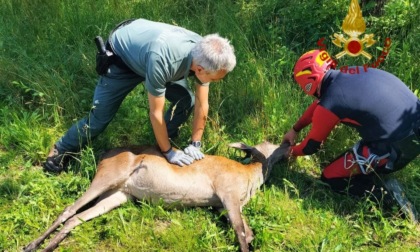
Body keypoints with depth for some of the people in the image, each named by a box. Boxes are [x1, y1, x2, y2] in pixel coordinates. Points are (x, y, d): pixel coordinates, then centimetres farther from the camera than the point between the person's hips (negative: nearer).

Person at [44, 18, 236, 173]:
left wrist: (195, 144, -11)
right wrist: (168, 152, -22)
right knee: (101, 115, -3)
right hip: (121, 54, -5)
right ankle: (60, 152, 20)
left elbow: (201, 105, -13)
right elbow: (155, 113, -33)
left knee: (187, 101, -6)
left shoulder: (203, 55, -26)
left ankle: (163, 143, 17)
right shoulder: (162, 60, -46)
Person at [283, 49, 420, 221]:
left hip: (397, 147, -8)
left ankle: (387, 193, -9)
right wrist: (295, 130, 33)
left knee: (330, 179, 7)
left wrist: (292, 151, 24)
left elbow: (312, 146, 2)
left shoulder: (330, 104, -14)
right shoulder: (347, 73, 6)